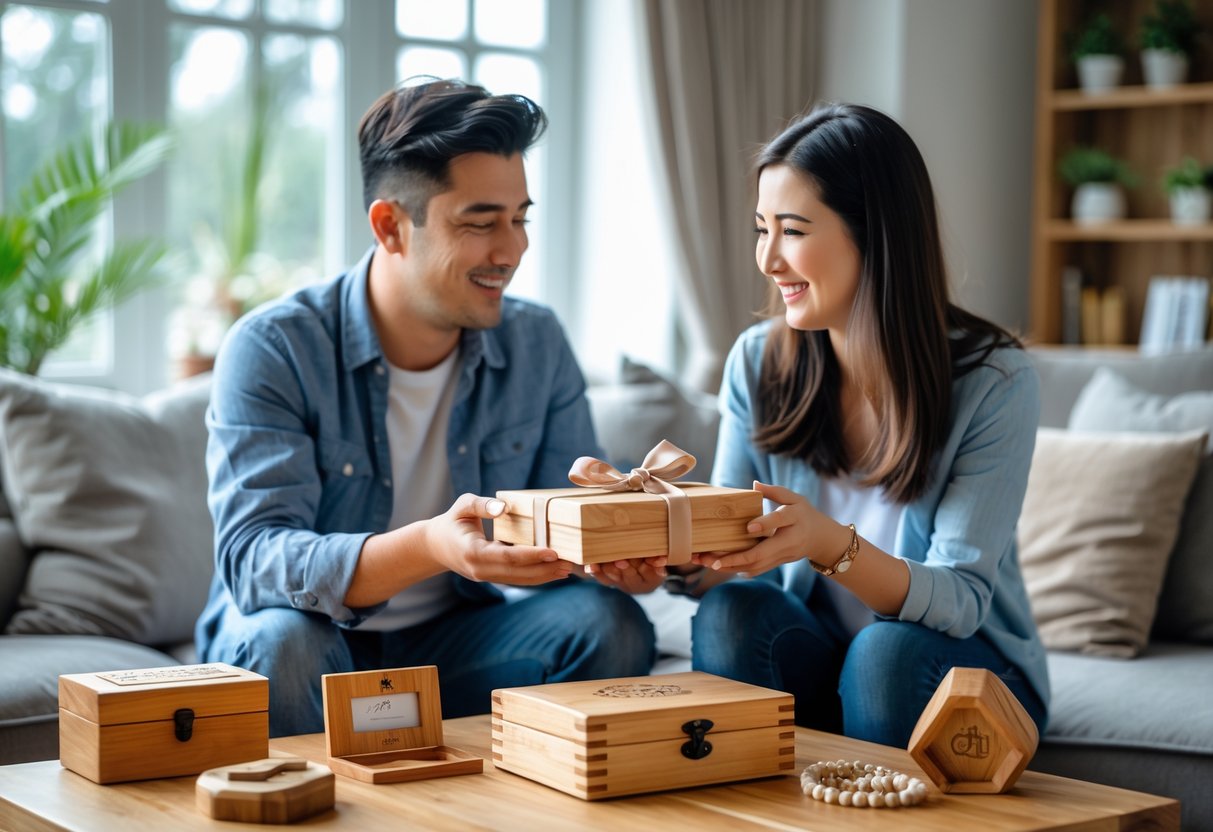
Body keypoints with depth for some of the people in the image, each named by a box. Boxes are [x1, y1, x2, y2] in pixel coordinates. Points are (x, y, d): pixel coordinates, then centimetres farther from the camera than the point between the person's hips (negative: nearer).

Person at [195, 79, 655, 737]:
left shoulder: (538, 345, 0)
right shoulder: (272, 350, -15)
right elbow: (253, 560, -26)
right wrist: (431, 547, -44)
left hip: (451, 645, 4)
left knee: (608, 620, -21)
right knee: (284, 639, -36)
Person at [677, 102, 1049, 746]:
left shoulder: (995, 382, -17)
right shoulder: (758, 362, -4)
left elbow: (961, 602, -21)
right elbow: (719, 565, -3)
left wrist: (830, 544, -39)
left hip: (967, 666, -3)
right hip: (810, 653, 3)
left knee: (888, 651, -34)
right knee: (733, 612, -27)